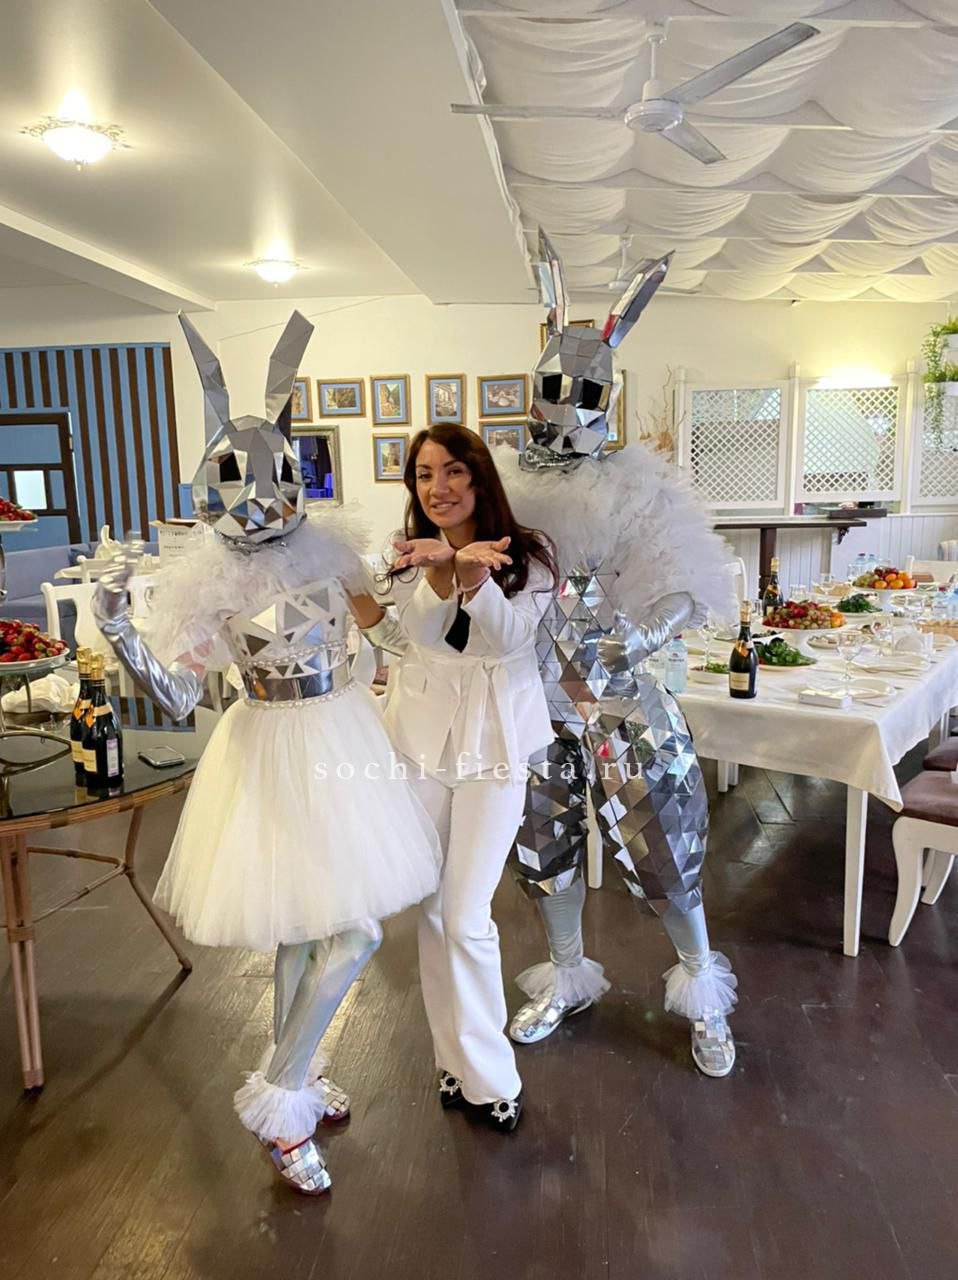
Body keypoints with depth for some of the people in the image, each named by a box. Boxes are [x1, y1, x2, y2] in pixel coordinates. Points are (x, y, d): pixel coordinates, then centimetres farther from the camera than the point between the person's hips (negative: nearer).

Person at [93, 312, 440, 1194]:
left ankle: (295, 1075, 40)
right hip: (277, 751, -5)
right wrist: (120, 632, -29)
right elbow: (175, 697, -16)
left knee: (307, 926, 17)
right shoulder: (206, 580, -13)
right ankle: (280, 1103, 19)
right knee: (353, 933, -3)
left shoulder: (325, 542, -1)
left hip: (345, 738, 5)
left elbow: (373, 613, 17)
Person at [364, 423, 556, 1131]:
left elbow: (507, 636, -19)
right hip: (422, 734, 3)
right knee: (433, 909, 11)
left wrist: (472, 575, -37)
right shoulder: (409, 557, 1)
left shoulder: (528, 554, -5)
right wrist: (446, 568, -35)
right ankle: (460, 1063, 31)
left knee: (467, 917, -3)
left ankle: (489, 1075, 18)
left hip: (497, 740, -3)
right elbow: (422, 632, -16)